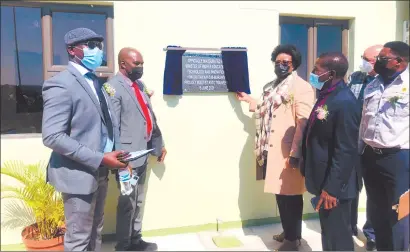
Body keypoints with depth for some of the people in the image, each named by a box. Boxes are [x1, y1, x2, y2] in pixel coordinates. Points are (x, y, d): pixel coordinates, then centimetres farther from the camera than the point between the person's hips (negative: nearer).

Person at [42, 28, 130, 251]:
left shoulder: (95, 81, 12)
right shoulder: (60, 85, -15)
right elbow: (52, 136, -22)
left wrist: (116, 154, -2)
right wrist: (100, 158, -24)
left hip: (100, 171, 8)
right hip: (79, 174, -8)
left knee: (95, 231, 21)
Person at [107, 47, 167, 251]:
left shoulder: (139, 85, 13)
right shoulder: (114, 88, -14)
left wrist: (159, 143, 18)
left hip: (143, 152, 8)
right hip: (128, 155, -8)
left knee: (138, 200, 19)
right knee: (127, 203, 6)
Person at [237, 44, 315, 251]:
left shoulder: (302, 87, -10)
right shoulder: (272, 87, 17)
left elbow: (304, 123, -17)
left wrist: (295, 154, -22)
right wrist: (249, 100, 27)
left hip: (288, 152, -8)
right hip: (272, 150, 8)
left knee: (291, 194, 4)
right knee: (280, 193, 17)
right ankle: (287, 231, 34)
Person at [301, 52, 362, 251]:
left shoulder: (345, 102, -22)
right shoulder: (326, 95, 7)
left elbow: (345, 151, -23)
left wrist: (332, 188, -21)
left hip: (334, 183, -9)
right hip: (323, 178, 9)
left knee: (337, 236, 8)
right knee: (328, 232, 23)